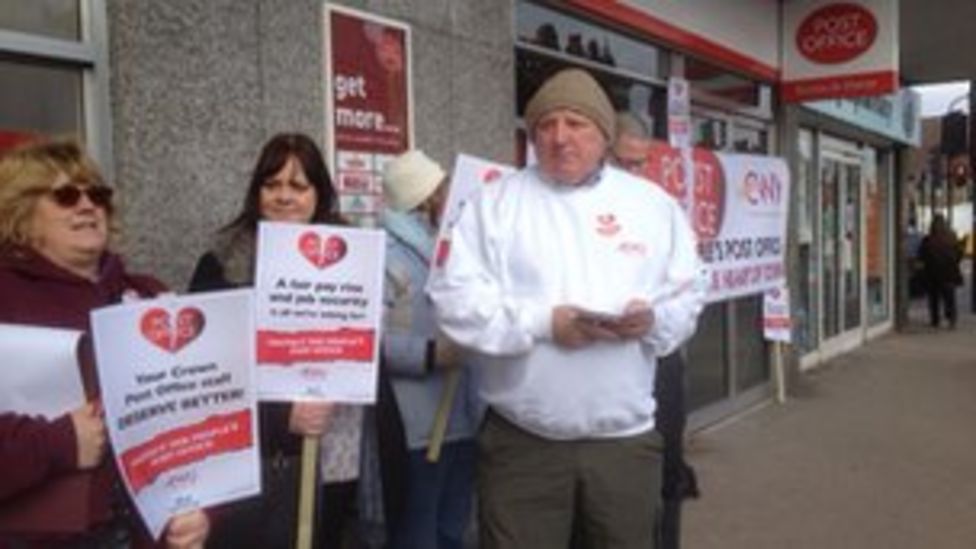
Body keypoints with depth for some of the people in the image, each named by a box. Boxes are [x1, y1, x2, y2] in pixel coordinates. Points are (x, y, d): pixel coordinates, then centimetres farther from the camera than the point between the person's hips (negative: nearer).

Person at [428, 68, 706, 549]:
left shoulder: (652, 203, 9)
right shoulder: (496, 202, 0)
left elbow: (688, 297, 10)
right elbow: (456, 299, -8)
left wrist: (654, 320, -12)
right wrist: (543, 322, -19)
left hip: (625, 437, 3)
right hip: (522, 440, -2)